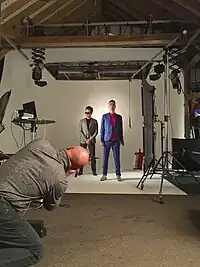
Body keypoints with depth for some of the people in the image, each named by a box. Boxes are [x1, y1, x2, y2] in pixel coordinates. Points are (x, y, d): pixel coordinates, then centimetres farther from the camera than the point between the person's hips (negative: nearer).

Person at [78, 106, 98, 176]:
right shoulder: (81, 121, 8)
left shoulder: (94, 121, 6)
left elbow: (96, 132, 1)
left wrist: (90, 139, -10)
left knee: (92, 156, 0)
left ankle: (94, 171, 5)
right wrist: (85, 139, -9)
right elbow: (80, 131, 2)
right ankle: (80, 171, 4)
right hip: (83, 140, 1)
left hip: (91, 140, -1)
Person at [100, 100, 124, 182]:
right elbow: (102, 129, 5)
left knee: (117, 158, 0)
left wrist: (121, 140, 8)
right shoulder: (104, 116, 7)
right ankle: (104, 175, 8)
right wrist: (101, 140, -1)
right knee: (105, 158, 2)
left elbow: (121, 129, 12)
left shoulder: (119, 117, 10)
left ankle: (118, 175, 5)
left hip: (116, 141, 1)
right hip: (107, 140, -1)